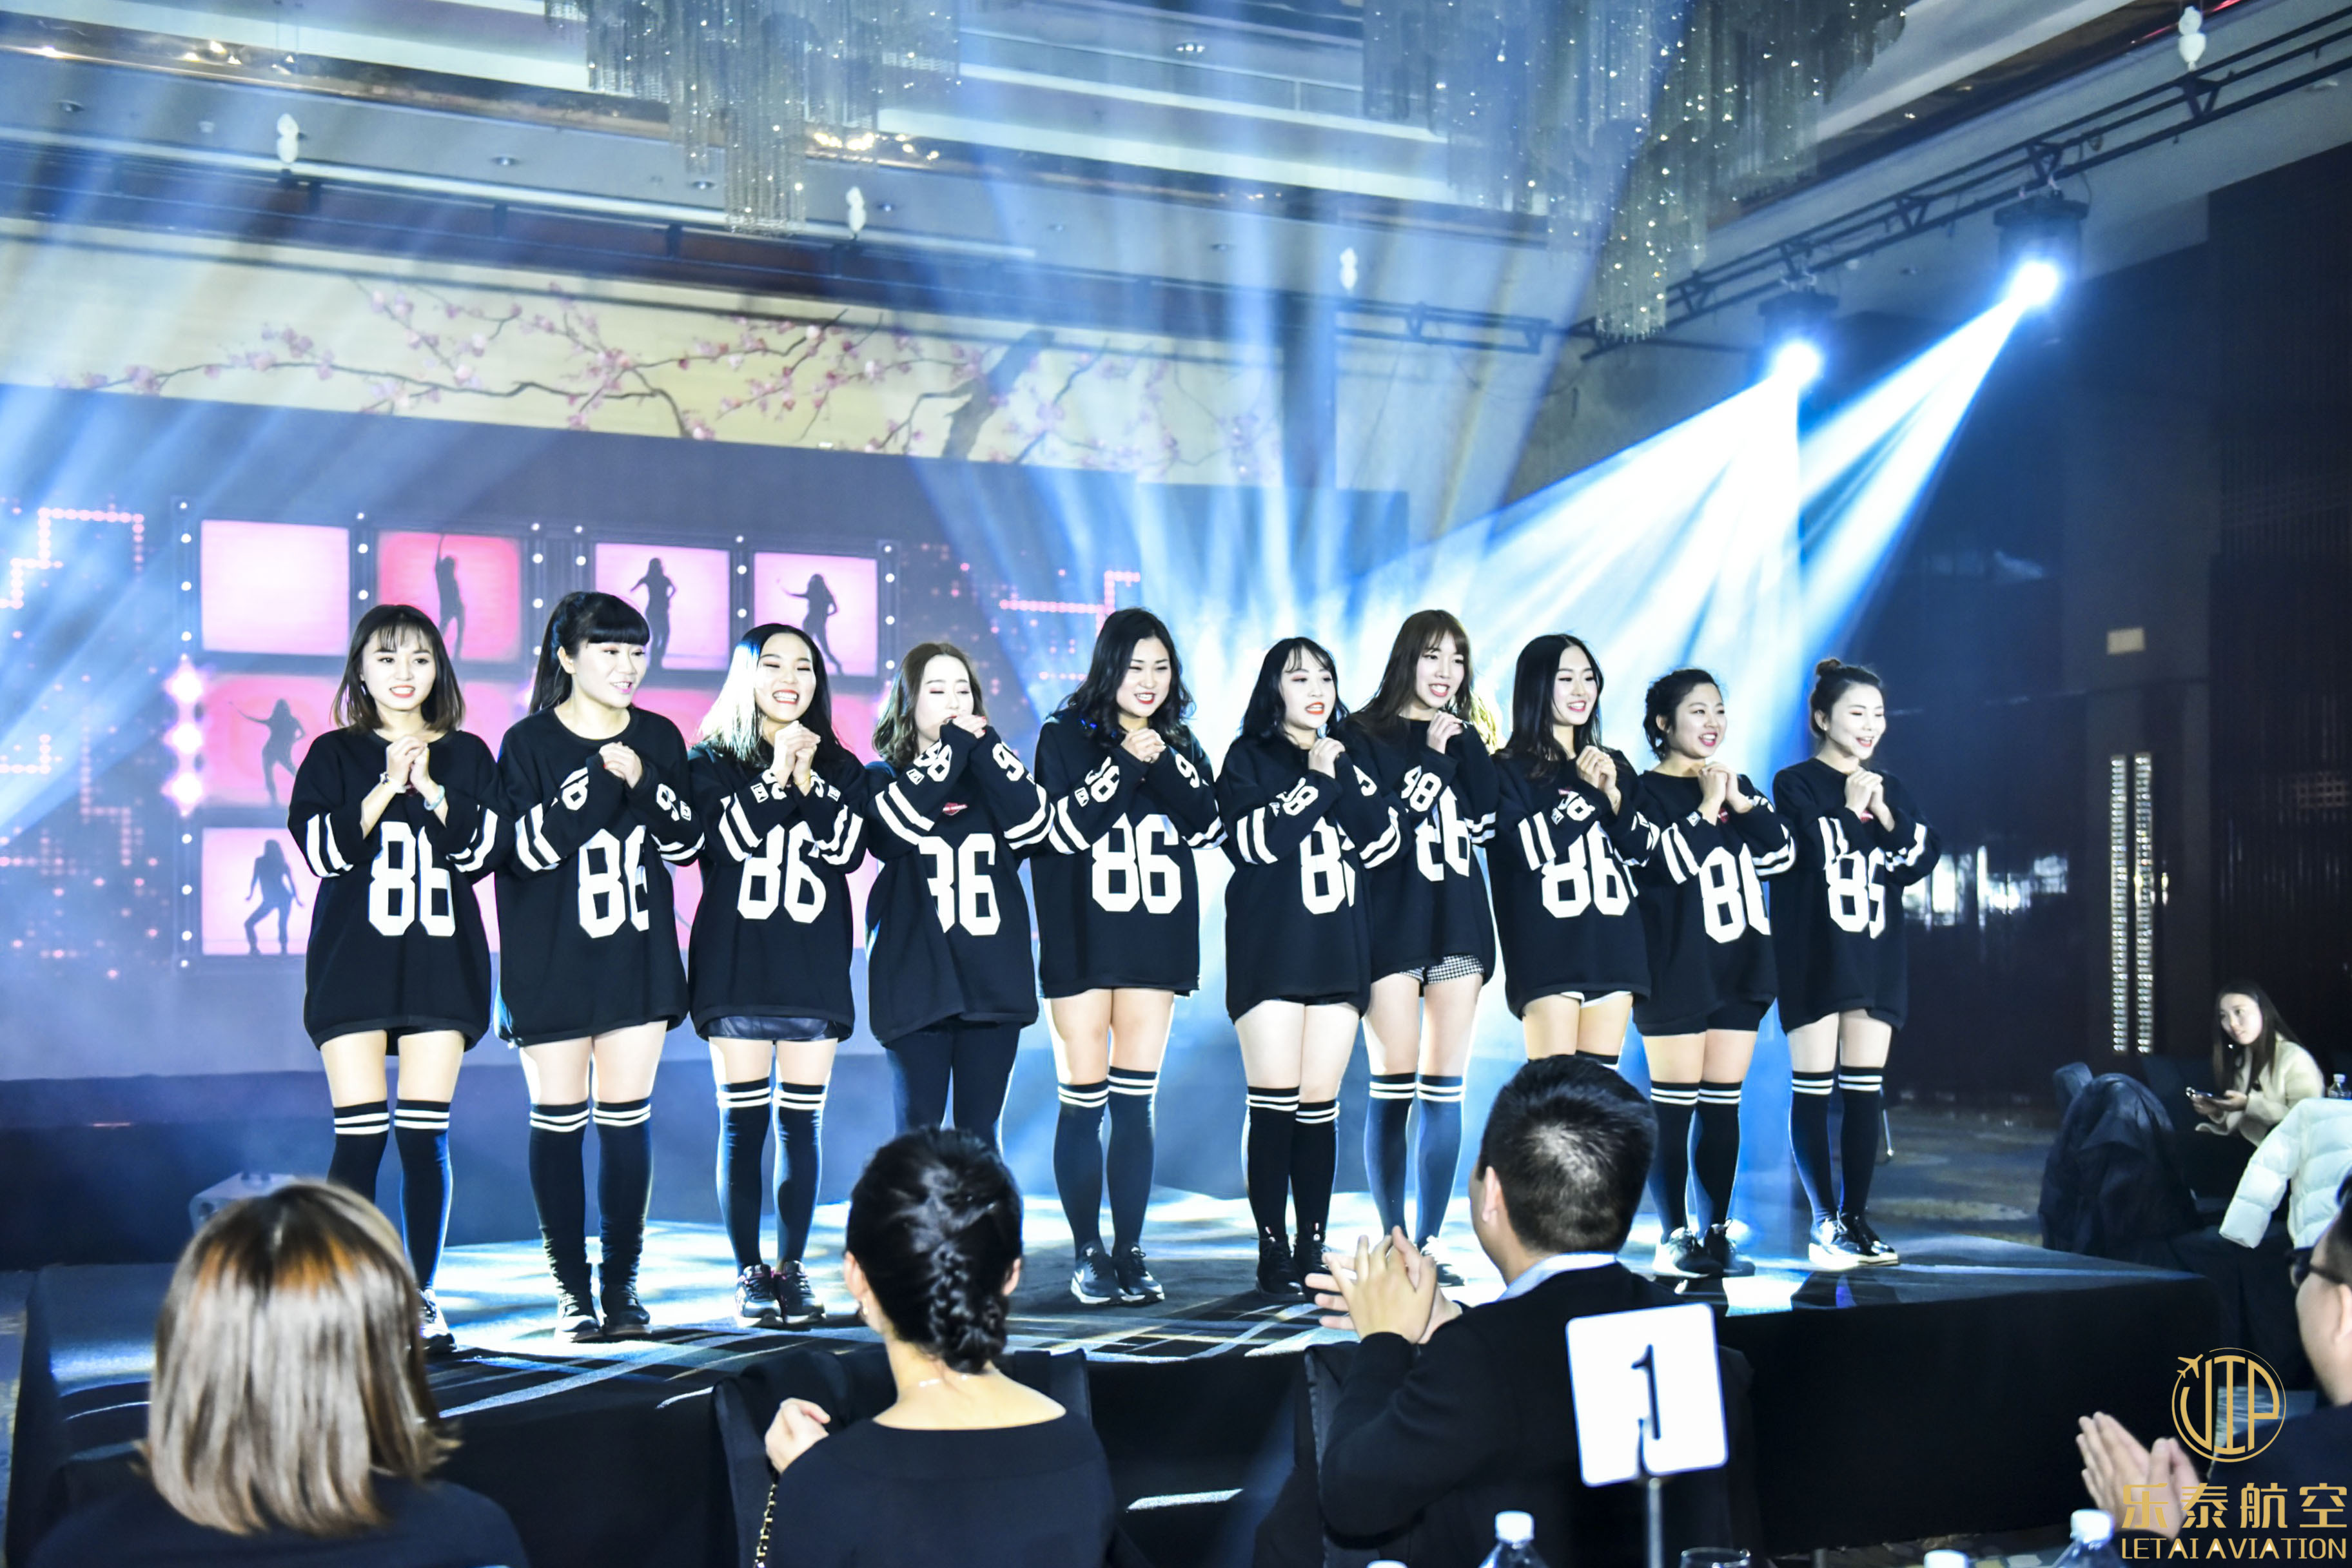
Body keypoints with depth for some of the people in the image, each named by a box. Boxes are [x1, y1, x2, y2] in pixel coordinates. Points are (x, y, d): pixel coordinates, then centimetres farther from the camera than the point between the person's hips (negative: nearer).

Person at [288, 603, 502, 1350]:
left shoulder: (466, 756, 11)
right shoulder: (334, 755, 9)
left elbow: (481, 849, -1)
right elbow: (323, 849, -5)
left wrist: (428, 787, -9)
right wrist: (387, 788, -11)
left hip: (441, 961, 1)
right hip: (352, 961, -1)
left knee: (424, 1136, 0)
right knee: (359, 1137, -5)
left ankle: (421, 1296, 8)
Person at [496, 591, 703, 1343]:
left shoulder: (660, 739, 6)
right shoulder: (531, 742, -4)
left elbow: (688, 841, 3)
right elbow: (531, 848, -14)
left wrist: (643, 782, -13)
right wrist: (603, 778, -20)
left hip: (638, 961, 3)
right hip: (551, 966, -2)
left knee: (627, 1119, 4)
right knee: (559, 1122, 2)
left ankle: (623, 1283, 13)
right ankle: (571, 1289, 11)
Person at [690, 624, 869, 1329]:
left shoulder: (839, 766, 13)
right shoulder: (712, 761, 5)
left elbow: (848, 849, -3)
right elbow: (731, 839, -12)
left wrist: (807, 778, -8)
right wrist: (776, 772, -9)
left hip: (815, 964, 2)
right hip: (736, 961, -2)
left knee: (802, 1119, 3)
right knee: (743, 1120, -1)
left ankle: (792, 1269, 11)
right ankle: (748, 1273, 6)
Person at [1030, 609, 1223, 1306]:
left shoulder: (1180, 744, 12)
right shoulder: (1065, 736, 1)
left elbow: (1209, 827, -1)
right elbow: (1060, 830, -11)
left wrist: (1163, 762, -13)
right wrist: (1125, 764, -17)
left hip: (1156, 940, 3)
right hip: (1081, 941, -3)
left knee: (1136, 1103, 4)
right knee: (1083, 1103, 0)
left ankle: (1129, 1251, 10)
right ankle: (1088, 1255, 10)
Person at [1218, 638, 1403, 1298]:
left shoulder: (1346, 760, 17)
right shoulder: (1248, 757, 6)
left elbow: (1384, 842, 3)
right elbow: (1254, 839, -11)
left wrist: (1341, 777, -6)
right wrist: (1315, 782, -8)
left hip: (1338, 948, 4)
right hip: (1269, 951, -4)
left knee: (1320, 1104, 4)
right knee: (1273, 1102, -8)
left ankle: (1313, 1250, 9)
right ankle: (1273, 1252, -2)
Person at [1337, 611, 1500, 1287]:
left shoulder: (1465, 737, 16)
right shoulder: (1364, 733, 3)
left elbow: (1487, 816, -1)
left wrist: (1466, 743, -6)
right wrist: (1429, 755, -11)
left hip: (1459, 922, 4)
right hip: (1392, 923, -4)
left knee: (1445, 1088, 3)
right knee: (1394, 1086, -6)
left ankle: (1430, 1241, 8)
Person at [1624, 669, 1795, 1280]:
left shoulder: (1738, 785, 16)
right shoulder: (1644, 791, -4)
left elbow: (1782, 853, 4)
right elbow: (1664, 862, -19)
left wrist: (1739, 800, -6)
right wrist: (1706, 808, -13)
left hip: (1739, 968, 6)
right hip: (1676, 970, -6)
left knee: (1723, 1104, 7)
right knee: (1674, 1105, -3)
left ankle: (1716, 1231, 13)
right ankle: (1673, 1236, 3)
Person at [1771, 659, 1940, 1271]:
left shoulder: (1890, 789, 14)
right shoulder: (1795, 784, -1)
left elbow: (1920, 862, 3)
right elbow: (1807, 860, -16)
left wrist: (1883, 812, -7)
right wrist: (1850, 810, -9)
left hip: (1876, 958, 5)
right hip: (1814, 959, -5)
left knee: (1866, 1090, 6)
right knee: (1812, 1088, -4)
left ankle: (1856, 1216, 12)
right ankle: (1825, 1222, 1)